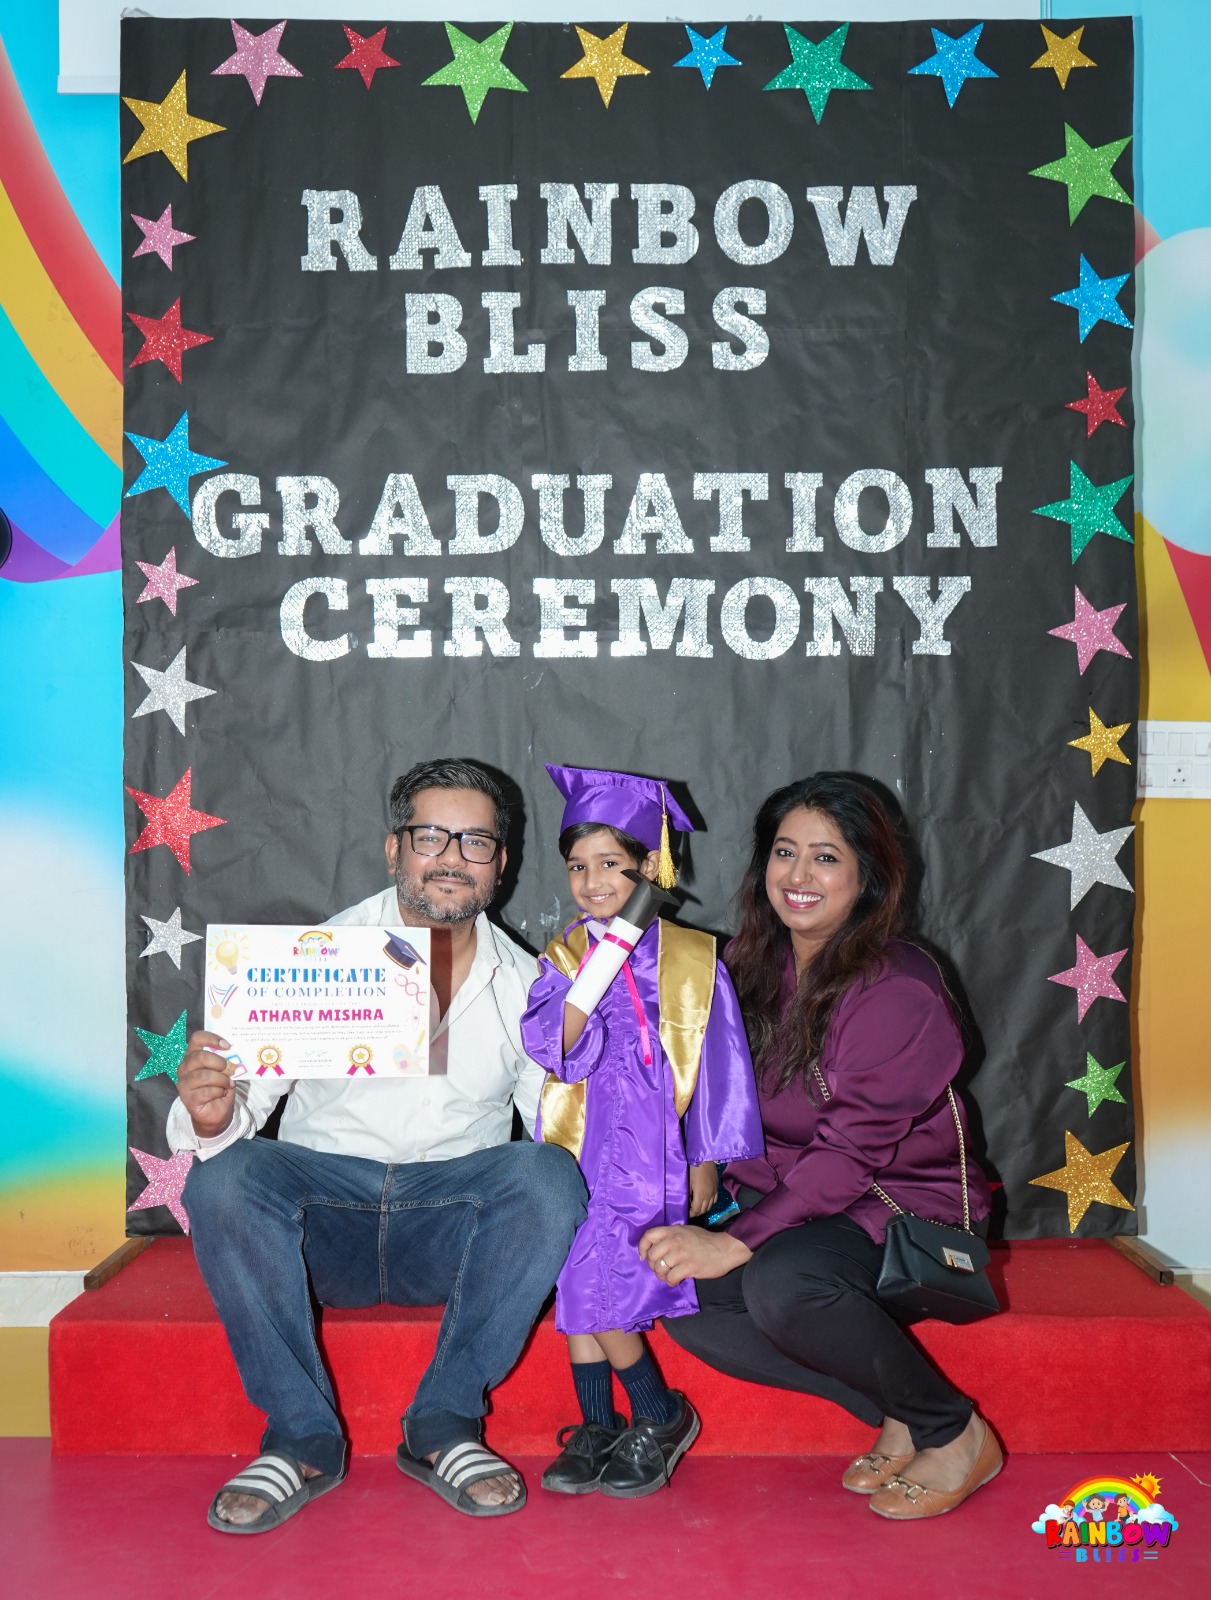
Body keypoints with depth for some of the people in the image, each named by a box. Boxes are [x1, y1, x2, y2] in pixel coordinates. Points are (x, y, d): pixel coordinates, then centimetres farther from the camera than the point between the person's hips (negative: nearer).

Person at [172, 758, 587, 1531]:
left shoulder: (524, 982, 5)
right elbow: (243, 1101, -8)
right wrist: (209, 1115, -31)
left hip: (456, 1234, 1)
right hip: (326, 1226, 0)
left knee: (548, 1175, -27)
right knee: (225, 1178, -29)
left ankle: (445, 1425, -14)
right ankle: (303, 1438, -13)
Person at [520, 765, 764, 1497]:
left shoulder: (690, 958, 0)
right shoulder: (565, 955, 7)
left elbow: (719, 1064, 3)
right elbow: (549, 1045, -8)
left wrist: (707, 1160, 1)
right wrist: (603, 960, -18)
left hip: (652, 1155, -4)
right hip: (578, 1150, 4)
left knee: (592, 1284, -13)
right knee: (575, 1283, -2)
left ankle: (662, 1416, 8)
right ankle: (597, 1429, 17)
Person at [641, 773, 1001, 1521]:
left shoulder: (899, 990, -17)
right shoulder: (757, 964, 5)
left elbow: (851, 1151, -22)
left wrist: (735, 1243, -28)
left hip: (901, 1209, -7)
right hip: (785, 1196, 7)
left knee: (782, 1285, -34)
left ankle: (955, 1433, -8)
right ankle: (898, 1414, -4)